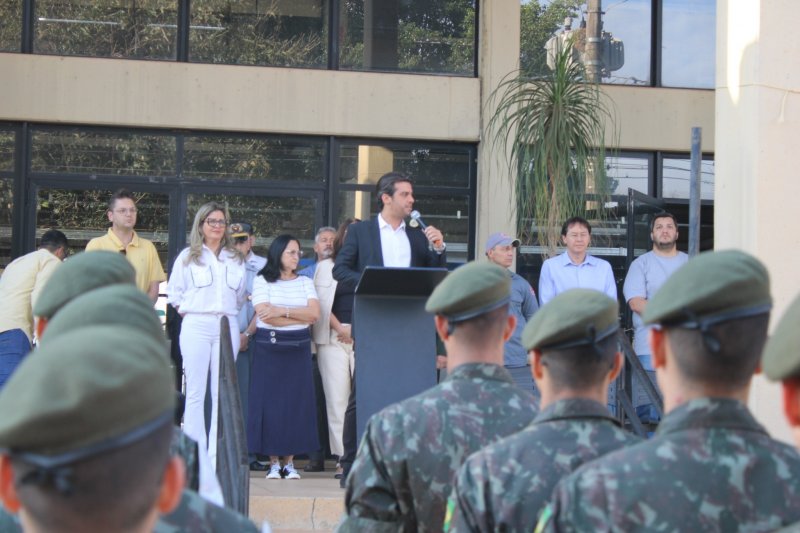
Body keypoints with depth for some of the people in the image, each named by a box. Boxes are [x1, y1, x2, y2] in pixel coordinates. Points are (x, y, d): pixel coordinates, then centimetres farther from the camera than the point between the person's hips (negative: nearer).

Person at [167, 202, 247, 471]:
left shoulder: (235, 259, 16)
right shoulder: (187, 256, 9)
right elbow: (173, 292, 11)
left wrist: (229, 312, 10)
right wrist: (188, 310, 3)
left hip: (227, 325, 2)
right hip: (196, 325, -2)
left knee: (223, 393, -1)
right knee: (195, 393, -5)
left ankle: (217, 455, 2)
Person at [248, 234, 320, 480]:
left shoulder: (305, 282, 13)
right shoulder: (262, 281, 3)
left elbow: (314, 313, -1)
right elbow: (265, 314, -11)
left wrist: (283, 311, -11)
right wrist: (301, 317, -6)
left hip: (298, 348, 3)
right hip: (269, 347, -2)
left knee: (297, 401, -1)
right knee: (270, 401, -4)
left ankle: (290, 462, 5)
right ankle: (273, 462, 2)